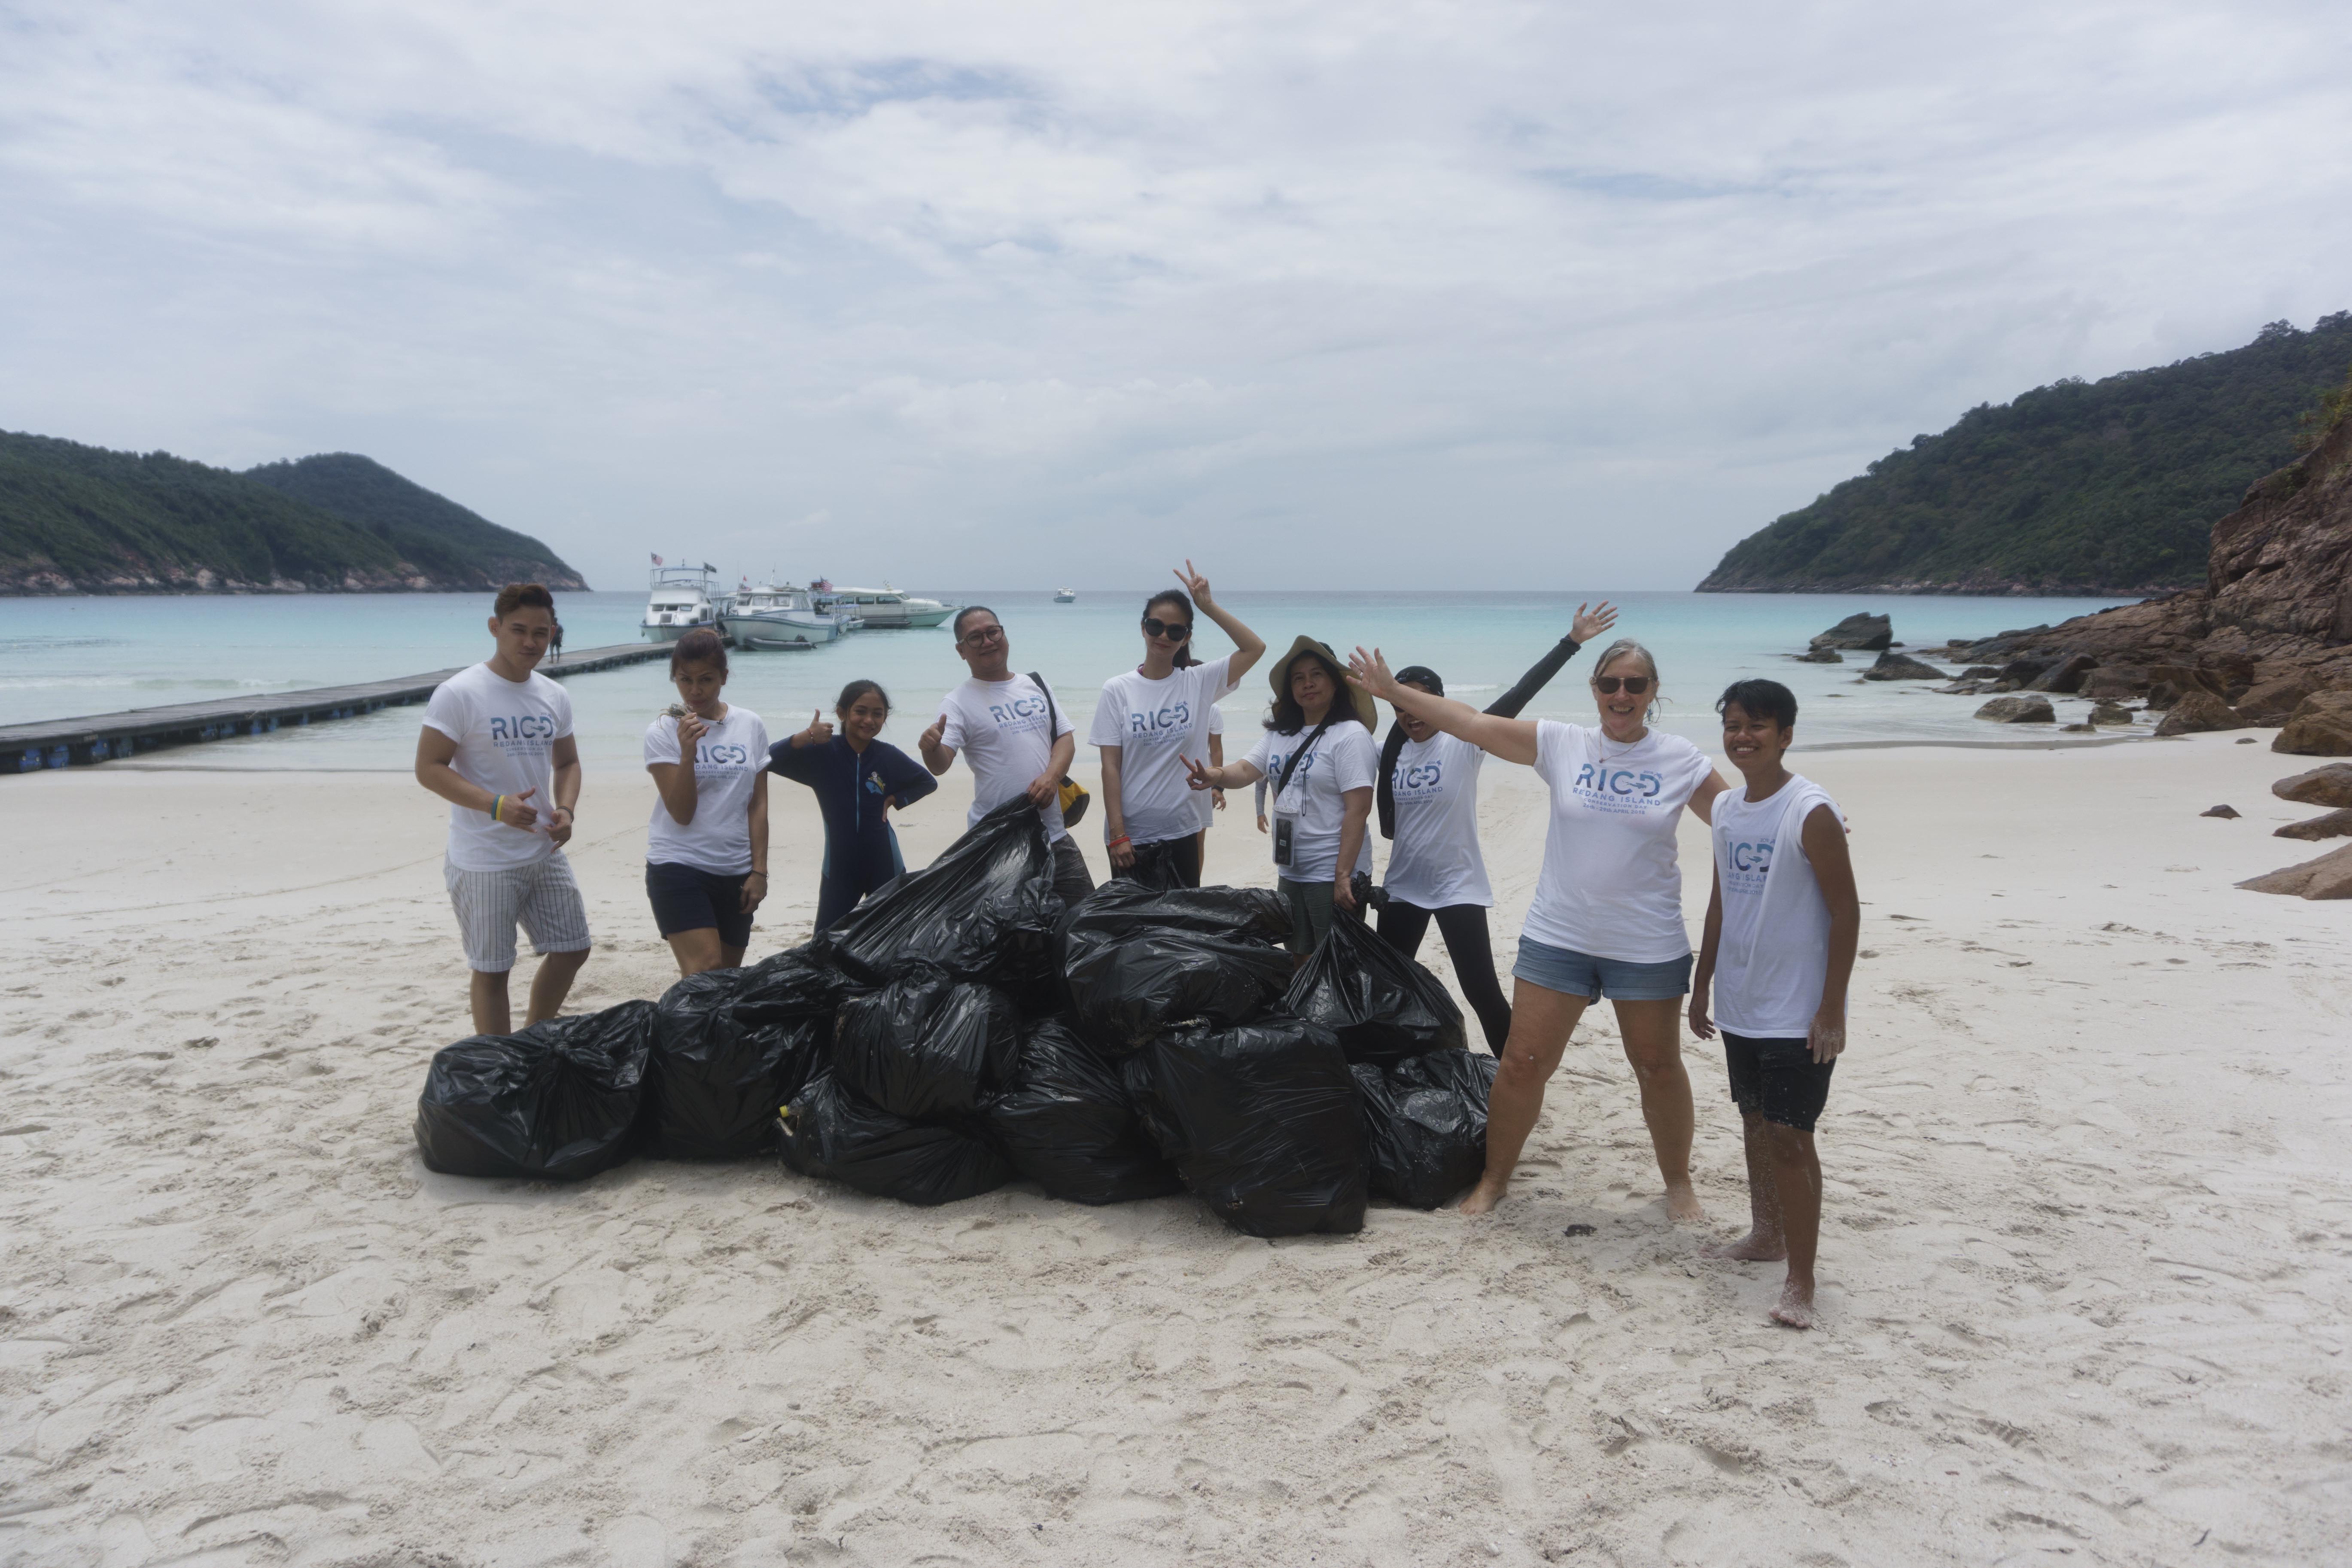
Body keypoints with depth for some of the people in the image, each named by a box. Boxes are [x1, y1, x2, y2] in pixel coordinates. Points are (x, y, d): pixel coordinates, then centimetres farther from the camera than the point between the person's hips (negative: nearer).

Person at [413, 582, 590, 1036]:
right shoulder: (458, 694, -12)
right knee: (491, 969, 2)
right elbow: (429, 768, -15)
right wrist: (496, 805, -27)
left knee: (572, 950, 12)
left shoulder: (554, 697, 8)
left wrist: (565, 810, -3)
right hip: (484, 862, -6)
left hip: (544, 854, 7)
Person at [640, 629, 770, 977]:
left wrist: (759, 870, 2)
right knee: (705, 975, -17)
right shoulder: (663, 732, -4)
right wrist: (688, 752, -23)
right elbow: (681, 812, -11)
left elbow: (758, 805, 8)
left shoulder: (751, 726, 5)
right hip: (679, 867, -4)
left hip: (735, 871, 4)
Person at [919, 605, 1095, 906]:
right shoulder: (959, 703, -4)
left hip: (1053, 834, 5)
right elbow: (940, 765, -15)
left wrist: (1052, 776, -10)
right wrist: (931, 749, -39)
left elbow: (1065, 737, 10)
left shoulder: (1036, 686, 13)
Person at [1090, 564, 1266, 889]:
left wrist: (1209, 606, -9)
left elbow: (1255, 648, -6)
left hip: (1181, 833, 1)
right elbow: (1110, 767, -5)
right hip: (1130, 835, -1)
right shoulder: (1117, 690, -3)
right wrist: (1117, 834, -10)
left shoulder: (1199, 683, 1)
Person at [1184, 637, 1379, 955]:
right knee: (1301, 963, 18)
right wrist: (1216, 776, -25)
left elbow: (1358, 810, -18)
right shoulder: (1279, 734, 10)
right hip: (1289, 872, 7)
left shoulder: (1351, 735, -12)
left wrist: (1343, 876, -23)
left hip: (1333, 874, -7)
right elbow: (1246, 770, -1)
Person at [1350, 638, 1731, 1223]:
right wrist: (1392, 692, -8)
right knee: (1523, 1063, 4)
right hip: (1557, 935, 1)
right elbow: (1473, 722, -4)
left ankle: (1678, 1182, 35)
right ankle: (1494, 1178, 23)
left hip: (1648, 947, 0)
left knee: (1658, 1067, 12)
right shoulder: (1561, 743, -2)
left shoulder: (1681, 760, -3)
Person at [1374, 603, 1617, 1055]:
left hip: (1458, 887, -5)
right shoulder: (1390, 752, 2)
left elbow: (1518, 695, -18)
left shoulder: (1464, 740, -11)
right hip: (1403, 886, 5)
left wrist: (1571, 642, -25)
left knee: (1481, 990, -4)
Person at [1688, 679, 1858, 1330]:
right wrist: (1702, 986, 17)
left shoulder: (1811, 813, -16)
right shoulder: (1726, 808, 6)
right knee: (1754, 1122, 18)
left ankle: (1800, 1281, 3)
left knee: (1789, 1136, -5)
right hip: (1741, 1006, 7)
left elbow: (1846, 912, -15)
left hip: (1798, 1013, -7)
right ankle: (1765, 1233, 36)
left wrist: (1831, 1012, -16)